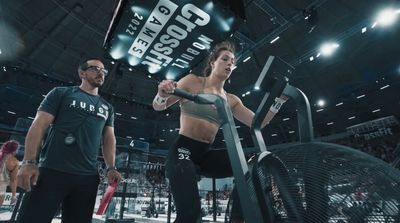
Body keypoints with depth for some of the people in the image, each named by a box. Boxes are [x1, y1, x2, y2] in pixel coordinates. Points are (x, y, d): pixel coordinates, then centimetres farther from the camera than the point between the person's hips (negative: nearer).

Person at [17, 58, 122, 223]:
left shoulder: (107, 108, 17)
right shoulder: (61, 93, 7)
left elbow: (109, 138, 11)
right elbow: (39, 125, -1)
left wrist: (111, 168, -2)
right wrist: (29, 162, -12)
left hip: (88, 177, 4)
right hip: (52, 171, -3)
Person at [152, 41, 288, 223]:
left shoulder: (231, 100, 12)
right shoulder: (193, 81, 0)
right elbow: (158, 106, -3)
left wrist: (280, 99, -4)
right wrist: (162, 94, -27)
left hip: (206, 155, 5)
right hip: (182, 151, -4)